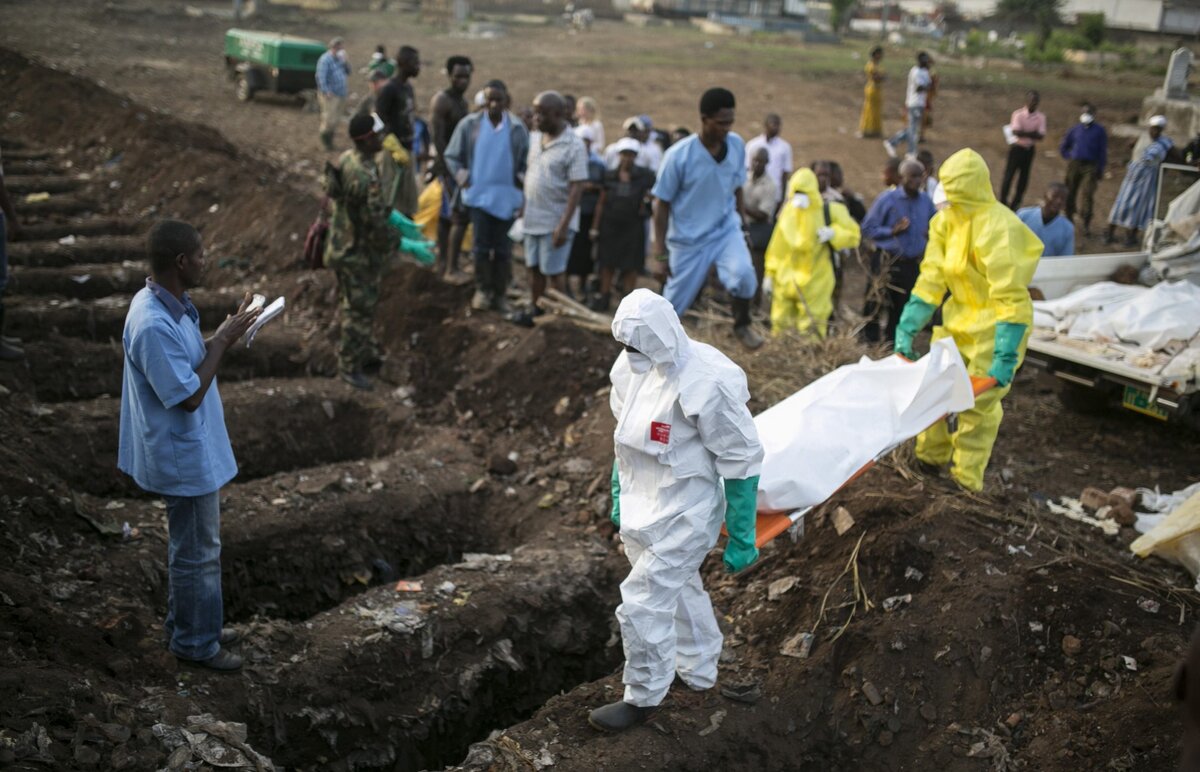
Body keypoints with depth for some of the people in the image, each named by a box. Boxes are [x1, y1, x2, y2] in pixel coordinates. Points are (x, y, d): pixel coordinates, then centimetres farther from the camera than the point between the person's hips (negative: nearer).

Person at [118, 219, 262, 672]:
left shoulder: (166, 304, 1)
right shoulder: (154, 325, -30)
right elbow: (189, 396, -26)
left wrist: (223, 338, 1)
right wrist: (222, 341, -20)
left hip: (193, 449, 10)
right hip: (185, 457, -10)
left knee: (192, 545, 23)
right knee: (198, 551, 7)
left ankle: (189, 627, 39)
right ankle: (195, 643, 24)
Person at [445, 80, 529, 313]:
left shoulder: (517, 127, -1)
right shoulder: (469, 124, -3)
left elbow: (527, 160, 6)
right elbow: (452, 156, 3)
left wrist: (521, 180, -8)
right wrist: (463, 179, -8)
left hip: (507, 197, 1)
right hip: (479, 195, -1)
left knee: (503, 249, 7)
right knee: (482, 246, 1)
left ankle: (500, 294, 17)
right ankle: (482, 290, 14)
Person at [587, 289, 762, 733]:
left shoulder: (705, 384, -28)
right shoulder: (633, 366, -5)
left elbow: (741, 462, -19)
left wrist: (741, 538, -13)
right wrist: (619, 498, 21)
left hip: (682, 517, -8)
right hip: (643, 510, 8)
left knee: (643, 605, -2)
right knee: (678, 591, 25)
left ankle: (642, 699, 22)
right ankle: (699, 674, 47)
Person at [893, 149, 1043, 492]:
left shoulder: (997, 229, -25)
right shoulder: (946, 221, -1)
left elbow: (1010, 298, -25)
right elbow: (931, 278, 1)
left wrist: (1005, 357, -27)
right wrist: (907, 329, -4)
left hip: (993, 327, -7)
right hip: (959, 318, 7)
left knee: (979, 401, -1)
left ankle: (967, 476, 15)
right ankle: (933, 453, 34)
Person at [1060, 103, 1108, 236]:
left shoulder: (1099, 131, 3)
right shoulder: (1076, 129, 10)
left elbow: (1103, 151, 3)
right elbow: (1063, 146, 21)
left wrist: (1100, 169, -2)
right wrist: (1069, 157, 7)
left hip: (1090, 166, -3)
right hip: (1074, 164, 3)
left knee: (1088, 194, -13)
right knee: (1070, 194, 5)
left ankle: (1086, 225, -10)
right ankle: (1069, 219, 19)